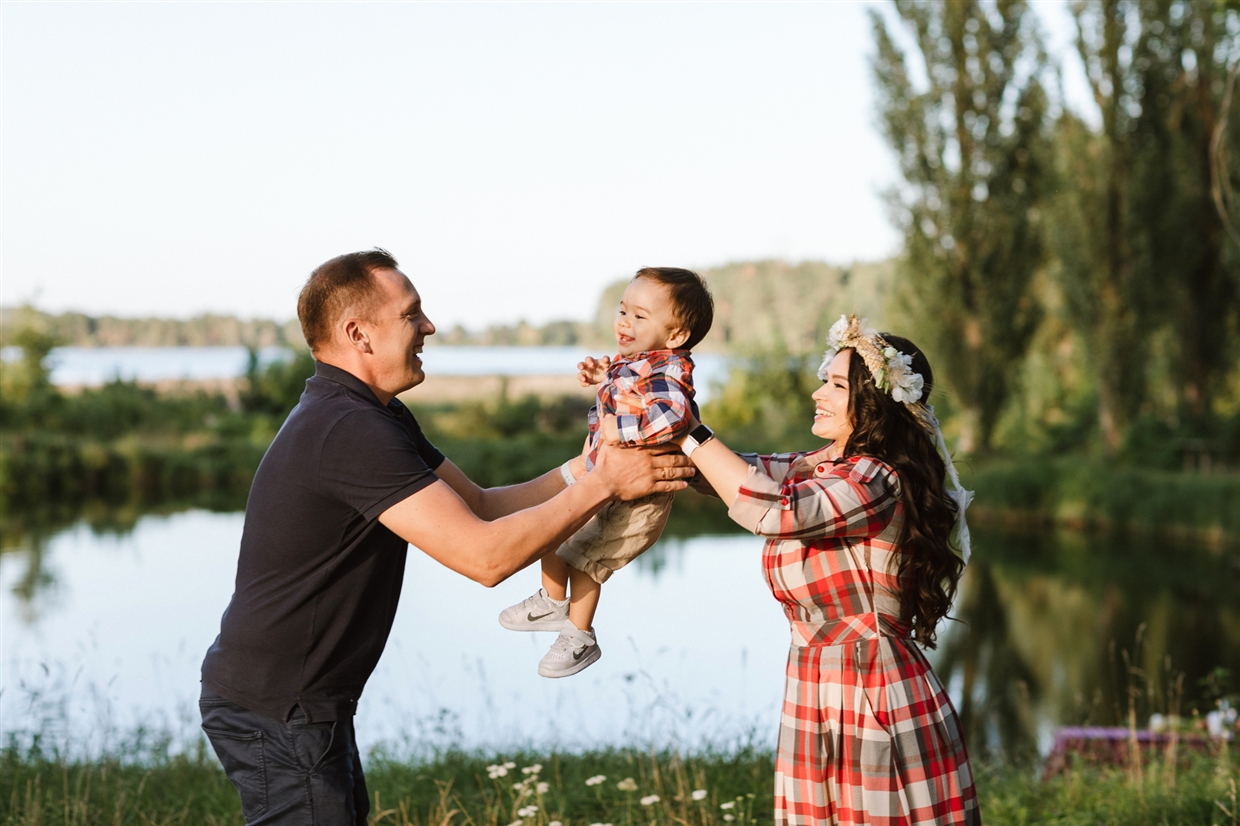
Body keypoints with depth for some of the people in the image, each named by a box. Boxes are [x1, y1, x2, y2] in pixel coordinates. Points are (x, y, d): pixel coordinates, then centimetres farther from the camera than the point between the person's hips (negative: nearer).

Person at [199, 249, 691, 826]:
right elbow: (485, 555, -27)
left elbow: (480, 507, 12)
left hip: (304, 704, 10)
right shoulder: (349, 432, -24)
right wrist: (602, 485, -17)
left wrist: (593, 466, 3)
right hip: (275, 713, -10)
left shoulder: (380, 419, 10)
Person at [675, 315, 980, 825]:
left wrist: (685, 431, -22)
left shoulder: (877, 483, -18)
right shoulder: (820, 467, 11)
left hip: (874, 702, -9)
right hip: (816, 699, 9)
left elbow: (770, 510, -29)